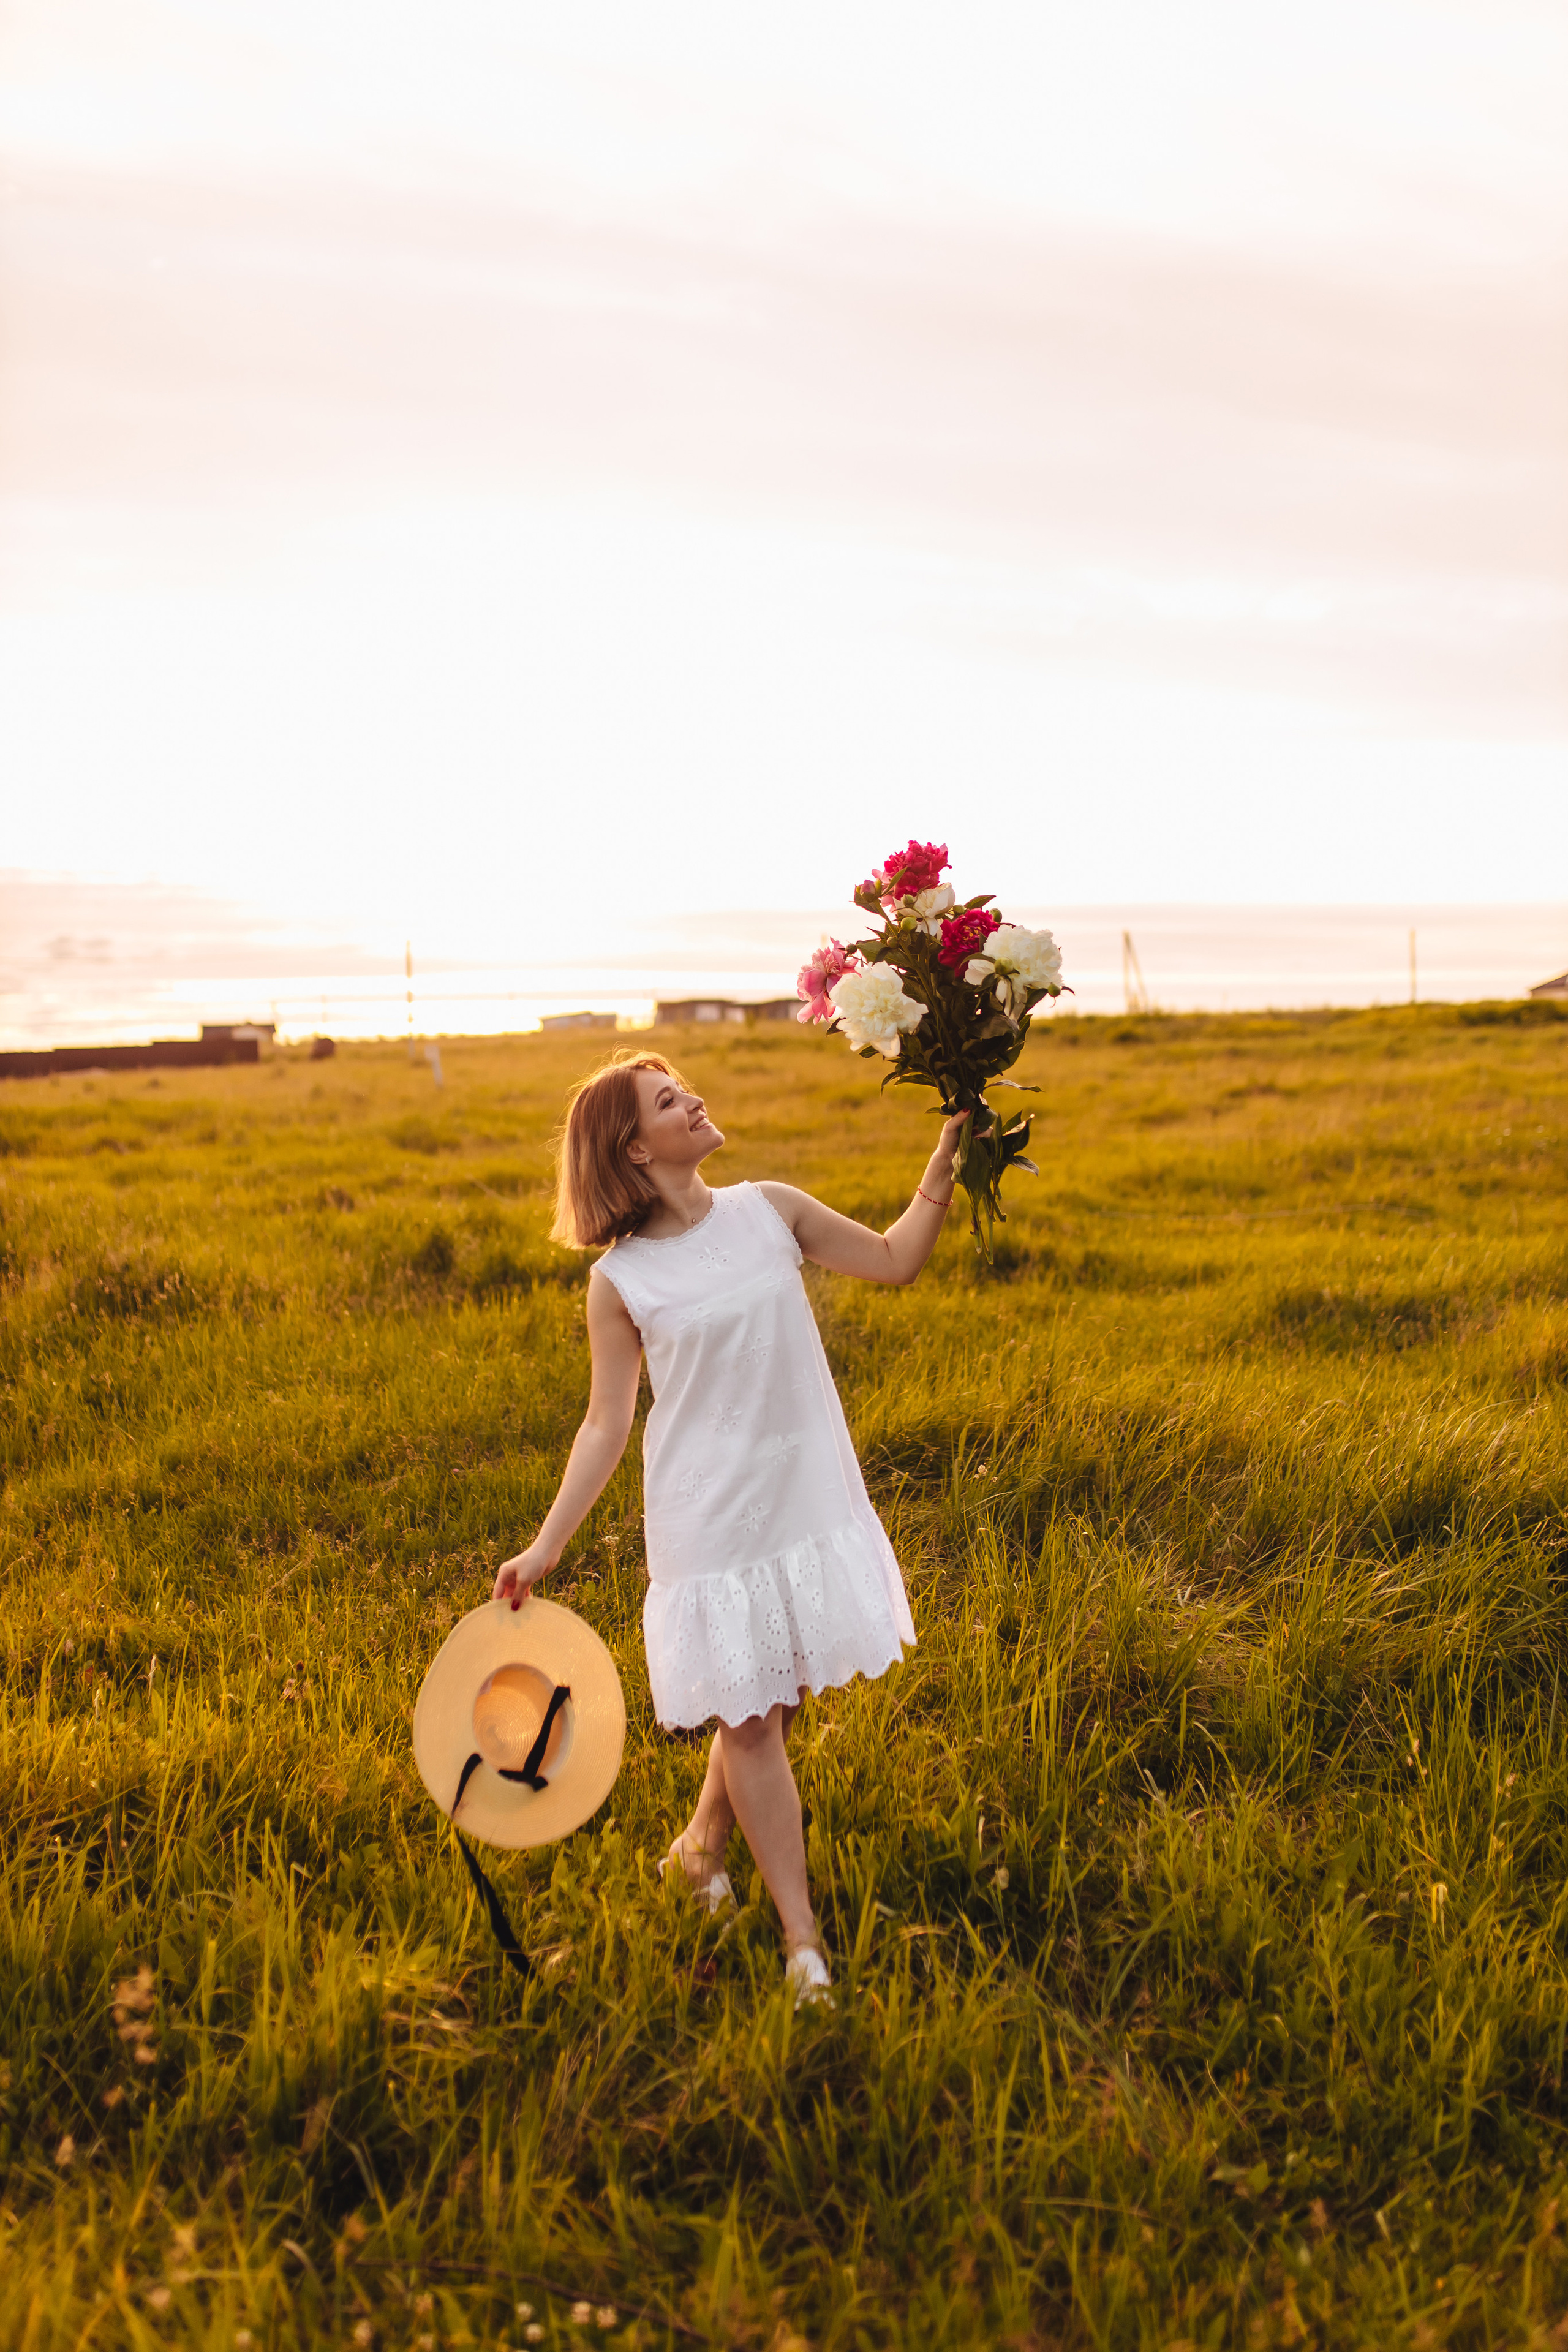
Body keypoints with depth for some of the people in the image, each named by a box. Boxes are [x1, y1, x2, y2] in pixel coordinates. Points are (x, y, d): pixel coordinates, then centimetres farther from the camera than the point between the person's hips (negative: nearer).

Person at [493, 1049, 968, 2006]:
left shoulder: (770, 1210, 0)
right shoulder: (620, 1282, -9)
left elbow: (895, 1261, 7)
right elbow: (607, 1426, -4)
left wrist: (946, 1158, -2)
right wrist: (545, 1549, -6)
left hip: (808, 1491, 4)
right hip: (710, 1515, -3)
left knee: (776, 1699, 13)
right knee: (750, 1716, 1)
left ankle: (702, 1844, 40)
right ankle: (802, 1936, 13)